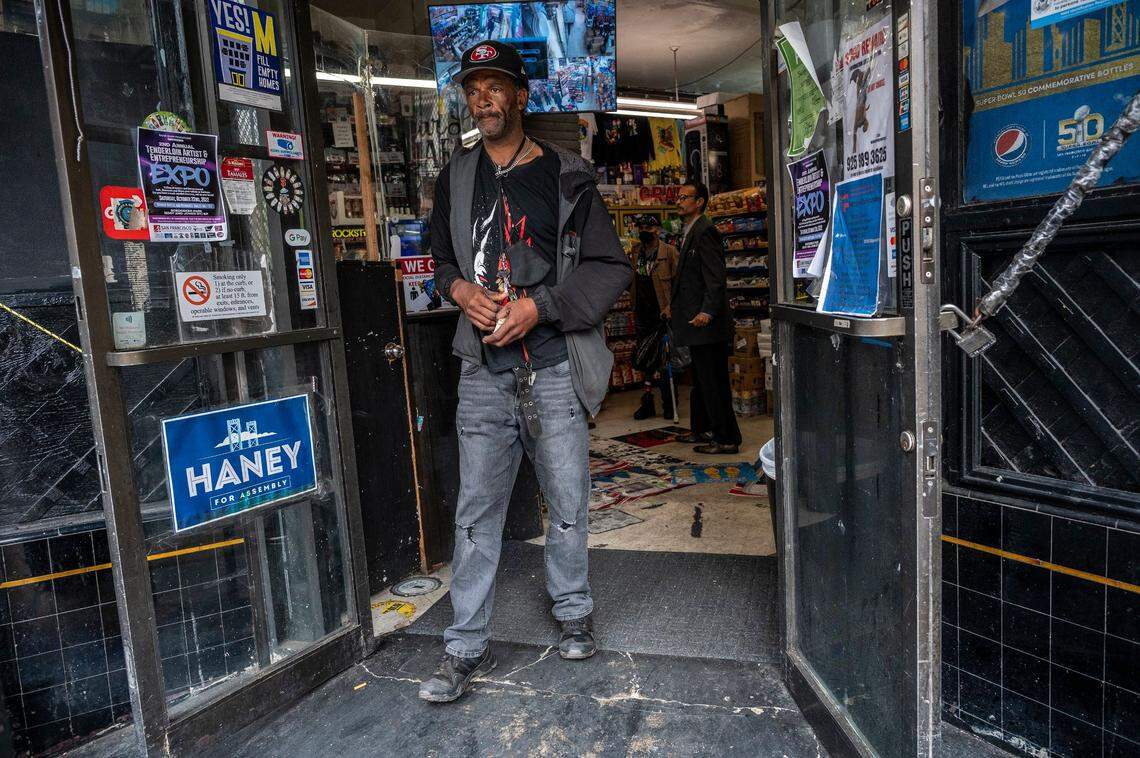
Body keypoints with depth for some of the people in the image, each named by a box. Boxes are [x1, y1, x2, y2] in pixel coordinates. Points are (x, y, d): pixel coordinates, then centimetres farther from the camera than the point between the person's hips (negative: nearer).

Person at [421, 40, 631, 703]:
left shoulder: (567, 177, 1)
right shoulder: (456, 178, 12)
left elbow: (612, 268, -2)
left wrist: (538, 307, -13)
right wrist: (461, 289, -2)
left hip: (554, 368, -2)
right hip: (484, 373, 3)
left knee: (568, 504, 9)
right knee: (477, 511, 6)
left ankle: (574, 613, 33)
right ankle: (468, 647, 18)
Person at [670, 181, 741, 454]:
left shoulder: (705, 231, -13)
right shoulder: (691, 232, 18)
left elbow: (716, 276, -20)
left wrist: (708, 311, -26)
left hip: (707, 322, -11)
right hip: (696, 320, 11)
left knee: (714, 381, -6)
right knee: (701, 379, 19)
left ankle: (727, 439, 1)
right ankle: (702, 429, 32)